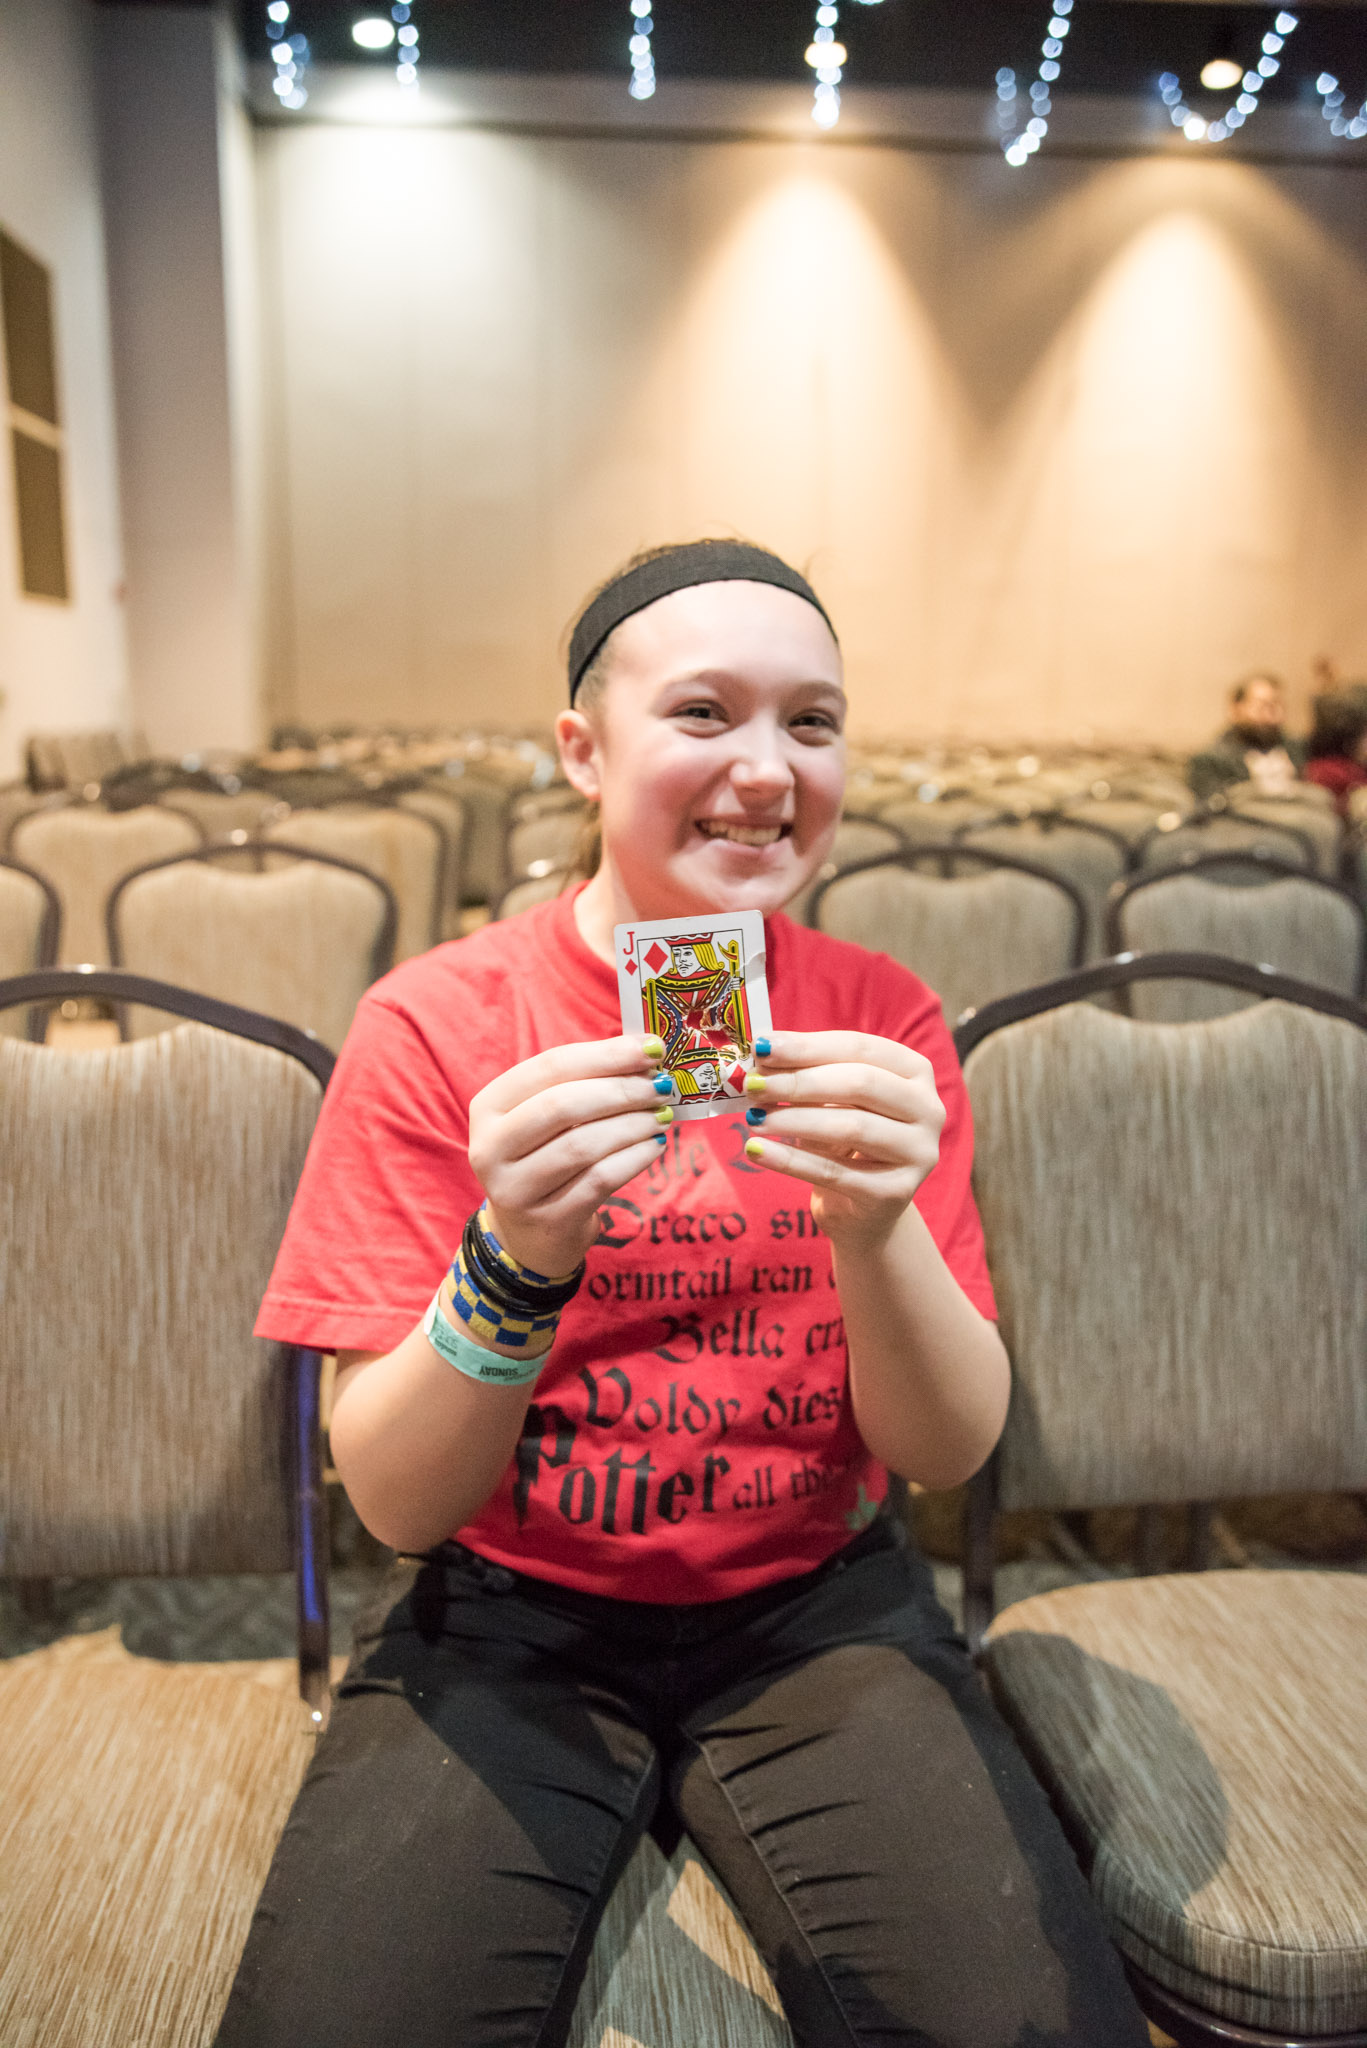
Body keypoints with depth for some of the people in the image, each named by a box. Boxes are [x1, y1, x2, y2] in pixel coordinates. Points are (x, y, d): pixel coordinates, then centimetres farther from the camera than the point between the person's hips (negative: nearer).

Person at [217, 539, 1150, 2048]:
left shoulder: (884, 1021, -6)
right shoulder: (432, 1026, -11)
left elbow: (950, 1452, -9)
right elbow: (394, 1502, -13)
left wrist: (876, 1228, -29)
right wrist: (512, 1262, -33)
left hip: (816, 1604, 2)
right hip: (509, 1614, -1)